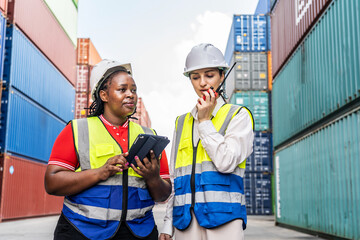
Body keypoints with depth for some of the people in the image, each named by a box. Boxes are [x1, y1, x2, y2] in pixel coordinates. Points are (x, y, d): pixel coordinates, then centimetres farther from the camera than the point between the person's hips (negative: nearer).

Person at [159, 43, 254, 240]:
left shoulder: (238, 115, 4)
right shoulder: (182, 122, 16)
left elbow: (226, 163, -11)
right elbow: (174, 178, 16)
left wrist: (204, 121, -5)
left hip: (223, 218, -3)